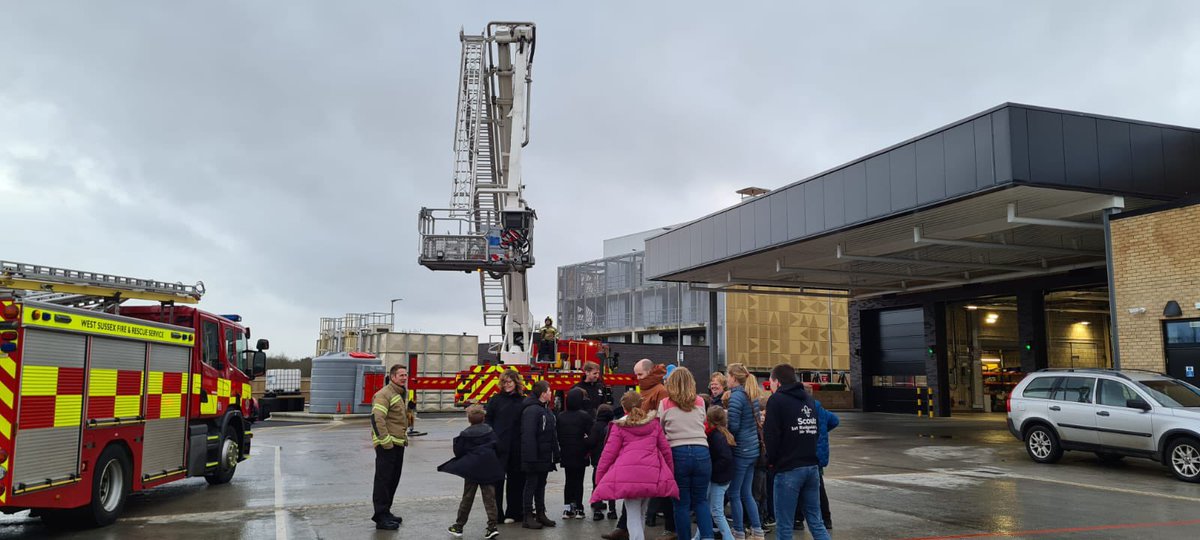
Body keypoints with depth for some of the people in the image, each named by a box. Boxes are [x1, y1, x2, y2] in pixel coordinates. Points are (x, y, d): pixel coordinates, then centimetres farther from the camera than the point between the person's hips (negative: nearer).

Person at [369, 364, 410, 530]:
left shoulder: (400, 395, 19)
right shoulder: (384, 394, -13)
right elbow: (377, 418, -22)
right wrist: (386, 441, -22)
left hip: (398, 445, 10)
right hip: (387, 446, -10)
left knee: (393, 480, 15)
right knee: (383, 481, -4)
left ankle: (385, 512, 26)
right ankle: (381, 518, 0)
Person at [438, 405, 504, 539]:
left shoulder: (465, 434, -7)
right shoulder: (490, 431, 3)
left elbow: (458, 452, -4)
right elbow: (498, 446, 5)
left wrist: (456, 441, 14)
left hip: (471, 469, -2)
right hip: (488, 470, 2)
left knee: (467, 498, 7)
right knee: (489, 498, 4)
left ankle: (459, 526, 15)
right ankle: (492, 526, -1)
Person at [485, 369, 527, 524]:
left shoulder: (524, 401, 6)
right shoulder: (496, 400, 5)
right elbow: (487, 420, 4)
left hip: (517, 448, 1)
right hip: (499, 447, -1)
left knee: (516, 480, 7)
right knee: (497, 479, 1)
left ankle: (513, 512, 17)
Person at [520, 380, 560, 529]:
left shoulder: (546, 410, 14)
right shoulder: (531, 410, -18)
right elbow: (528, 436, -23)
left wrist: (555, 454, 16)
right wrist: (531, 457, -25)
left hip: (545, 457, 9)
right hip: (535, 457, -9)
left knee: (541, 485, 15)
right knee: (531, 485, 0)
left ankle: (540, 514, 24)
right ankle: (528, 517, 7)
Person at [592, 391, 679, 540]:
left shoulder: (619, 427, 9)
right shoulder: (654, 423, 17)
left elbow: (609, 453, 6)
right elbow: (666, 449, 18)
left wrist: (599, 478, 13)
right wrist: (671, 472, 28)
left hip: (627, 474, -3)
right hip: (652, 474, 3)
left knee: (633, 516, 1)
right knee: (640, 512, 17)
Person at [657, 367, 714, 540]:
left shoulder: (665, 404, 1)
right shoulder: (700, 402, 8)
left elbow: (659, 430, 10)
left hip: (678, 454, -2)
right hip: (701, 453, 2)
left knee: (682, 503, 7)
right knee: (701, 501, 13)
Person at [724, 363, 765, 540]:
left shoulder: (736, 396, -17)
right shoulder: (752, 396, 9)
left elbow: (732, 426, -21)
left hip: (739, 450, -8)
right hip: (752, 449, 8)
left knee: (734, 494, 4)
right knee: (747, 493, 16)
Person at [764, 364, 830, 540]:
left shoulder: (777, 400, -7)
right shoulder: (809, 399, 14)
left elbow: (771, 436, -12)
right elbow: (816, 431, 18)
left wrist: (771, 460, 2)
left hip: (788, 469, -7)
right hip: (812, 466, 7)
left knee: (784, 525, 0)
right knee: (815, 521, 11)